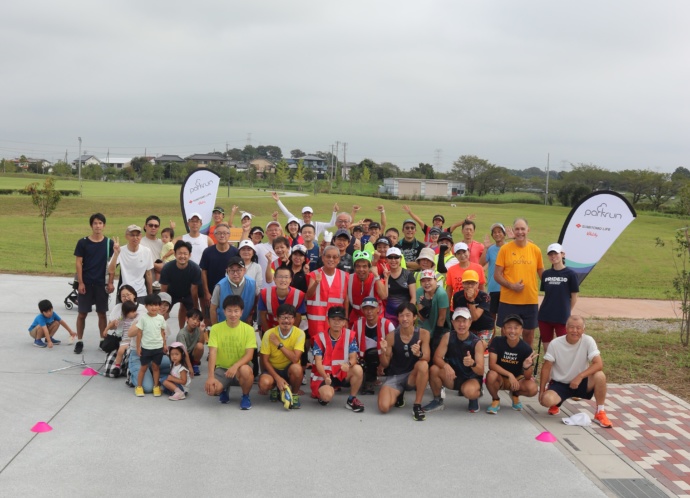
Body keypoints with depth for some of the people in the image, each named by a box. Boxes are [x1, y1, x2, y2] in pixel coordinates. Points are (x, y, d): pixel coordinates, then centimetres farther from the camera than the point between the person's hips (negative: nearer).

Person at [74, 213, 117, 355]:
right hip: (86, 283, -1)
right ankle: (79, 341, 14)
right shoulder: (83, 242, -3)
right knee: (82, 313, 4)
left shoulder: (109, 243, 1)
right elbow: (79, 263, -2)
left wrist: (110, 282, -2)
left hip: (101, 284, 1)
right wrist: (80, 283, -8)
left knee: (102, 313, 8)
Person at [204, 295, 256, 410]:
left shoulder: (248, 329, -8)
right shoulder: (216, 328, -6)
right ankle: (224, 390, 13)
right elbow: (212, 353, -13)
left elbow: (249, 355, -14)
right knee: (210, 388, -28)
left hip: (241, 366, -1)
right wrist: (211, 377, -24)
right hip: (221, 368, 1)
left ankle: (245, 396, -4)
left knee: (245, 370, -38)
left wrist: (235, 366, -33)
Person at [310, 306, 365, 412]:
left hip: (342, 374, 3)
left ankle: (352, 399, -6)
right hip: (324, 375, -2)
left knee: (358, 369, -28)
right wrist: (325, 377, -35)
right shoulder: (320, 338, -11)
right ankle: (321, 395, 8)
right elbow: (318, 362, -16)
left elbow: (353, 357, -12)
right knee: (327, 395, -33)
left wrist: (349, 365, -37)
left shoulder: (350, 335, -7)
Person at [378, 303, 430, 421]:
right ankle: (398, 395, 16)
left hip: (413, 376, -1)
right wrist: (383, 352, -25)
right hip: (394, 376, 1)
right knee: (383, 407, -24)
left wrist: (418, 354, -39)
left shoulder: (423, 333, -8)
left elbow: (426, 359, -16)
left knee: (423, 365, -35)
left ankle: (417, 405, -19)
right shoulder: (391, 336, -8)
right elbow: (385, 365, -2)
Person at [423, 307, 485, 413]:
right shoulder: (448, 337, -9)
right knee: (434, 369, -26)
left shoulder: (477, 342, -17)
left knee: (469, 391, -37)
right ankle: (437, 401, -2)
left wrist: (472, 363, -45)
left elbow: (481, 371, -21)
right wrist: (446, 366, -38)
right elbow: (437, 358, -14)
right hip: (452, 377, 3)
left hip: (471, 379, -3)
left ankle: (474, 398, 3)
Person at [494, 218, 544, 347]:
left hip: (530, 300, 2)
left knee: (528, 332, 12)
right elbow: (497, 275, -4)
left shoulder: (535, 250, 2)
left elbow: (542, 273, 11)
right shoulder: (505, 249, -3)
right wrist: (511, 285, -17)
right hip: (508, 300, -2)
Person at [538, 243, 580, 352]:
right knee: (547, 345, 10)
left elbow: (574, 297, 0)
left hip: (562, 317, -4)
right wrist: (546, 309, 6)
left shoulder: (570, 274, -5)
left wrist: (567, 312, 3)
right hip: (545, 316, 4)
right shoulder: (546, 274, 7)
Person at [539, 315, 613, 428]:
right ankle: (556, 404, 9)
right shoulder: (555, 343, -13)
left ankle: (600, 413, -10)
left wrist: (580, 376, -34)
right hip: (559, 384, 0)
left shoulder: (588, 341, -14)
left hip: (581, 382, 1)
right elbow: (546, 368, -6)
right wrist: (542, 391, -9)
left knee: (600, 376, -29)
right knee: (546, 400, -31)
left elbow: (599, 364, -22)